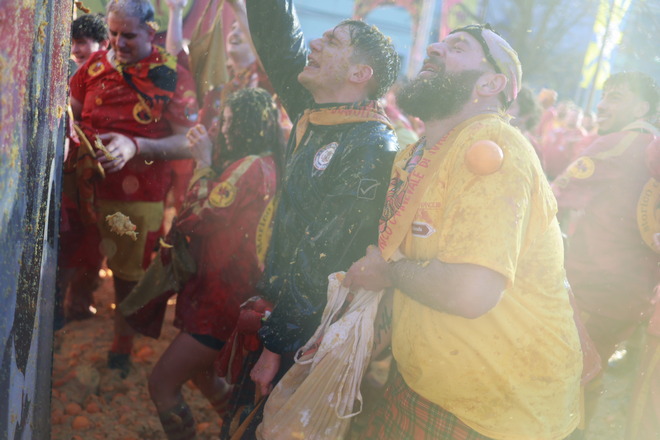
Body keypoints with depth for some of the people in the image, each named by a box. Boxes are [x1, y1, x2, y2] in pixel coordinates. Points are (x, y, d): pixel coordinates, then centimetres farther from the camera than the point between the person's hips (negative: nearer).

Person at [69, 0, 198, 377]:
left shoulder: (173, 76, -10)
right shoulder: (94, 66, 3)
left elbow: (188, 143, -14)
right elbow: (70, 116, 16)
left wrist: (136, 146, -26)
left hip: (139, 196, -3)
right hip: (88, 187, 3)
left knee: (128, 275, 11)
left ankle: (122, 347, 32)